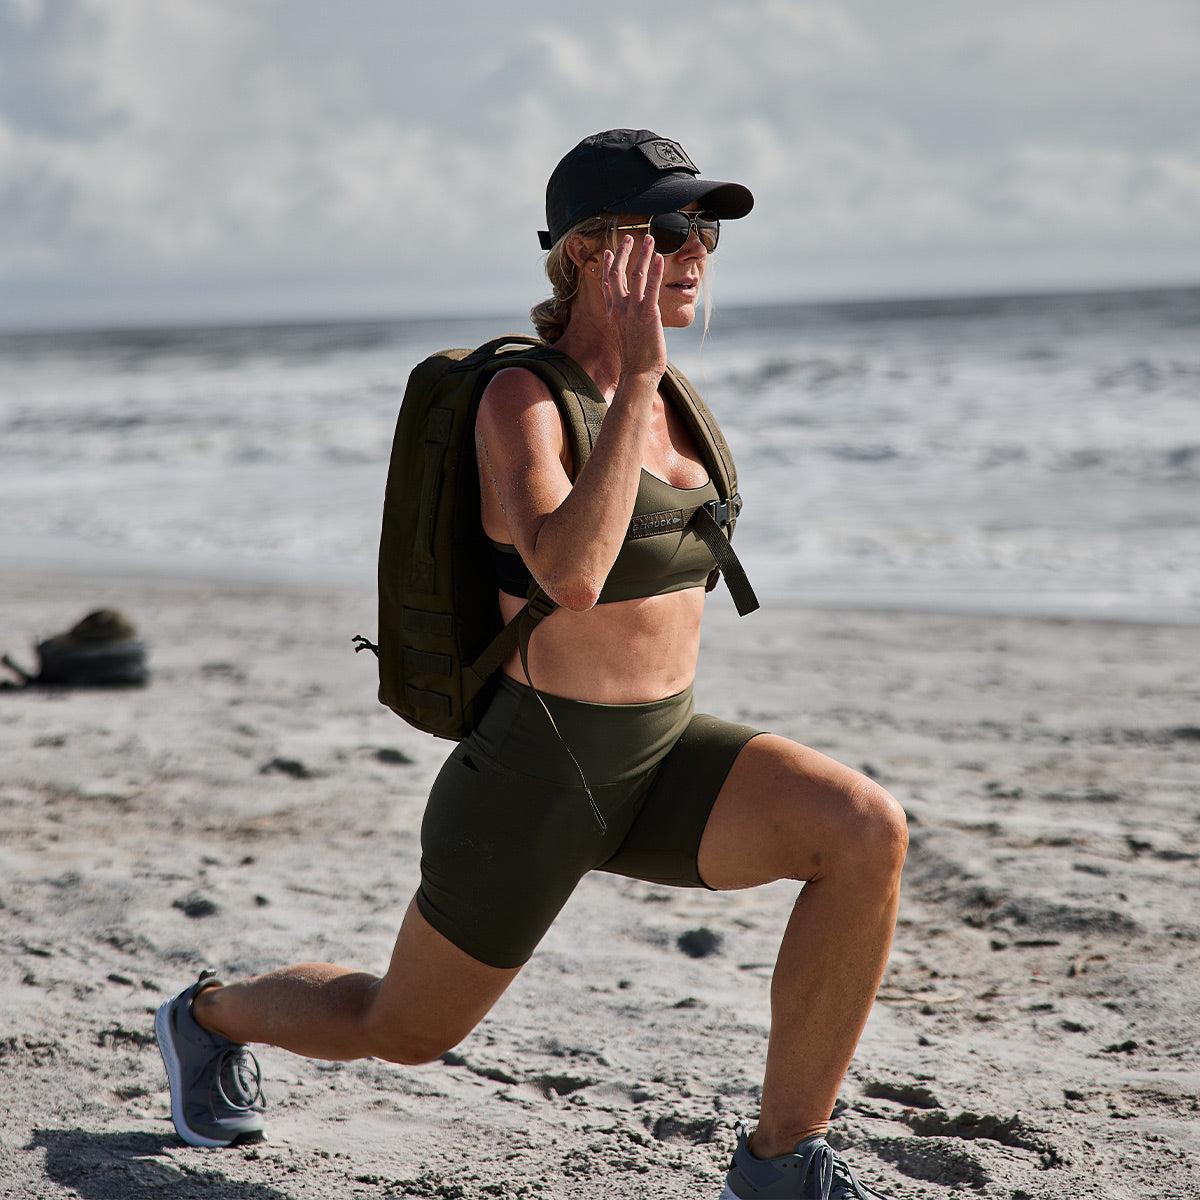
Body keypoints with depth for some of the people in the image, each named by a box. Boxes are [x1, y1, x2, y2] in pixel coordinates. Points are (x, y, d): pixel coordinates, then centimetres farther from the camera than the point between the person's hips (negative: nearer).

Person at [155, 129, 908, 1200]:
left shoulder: (654, 386, 4)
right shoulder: (518, 398, -19)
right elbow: (567, 575, -36)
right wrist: (639, 377, -33)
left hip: (658, 762, 6)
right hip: (534, 784, -6)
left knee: (869, 834, -21)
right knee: (402, 1032, 16)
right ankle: (210, 1017, 49)